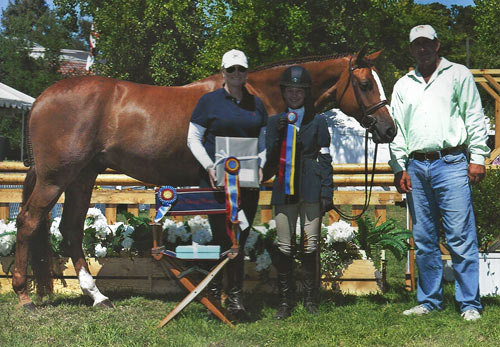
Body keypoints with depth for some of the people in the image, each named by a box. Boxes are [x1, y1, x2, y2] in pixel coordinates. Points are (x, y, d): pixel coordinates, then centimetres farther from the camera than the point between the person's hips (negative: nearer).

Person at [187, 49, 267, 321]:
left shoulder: (256, 104, 12)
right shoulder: (209, 101, 0)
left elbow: (264, 140, 17)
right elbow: (193, 139, 1)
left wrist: (259, 165, -1)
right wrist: (208, 166, -13)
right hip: (216, 179, -4)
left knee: (240, 238, 7)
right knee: (224, 237, -6)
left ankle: (215, 291, 19)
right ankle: (235, 296, 4)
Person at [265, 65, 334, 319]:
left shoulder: (317, 122, 8)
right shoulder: (275, 122, 11)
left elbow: (325, 159, 6)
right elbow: (270, 161, 6)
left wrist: (327, 193, -1)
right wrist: (279, 135, -10)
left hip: (311, 191, -1)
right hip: (284, 190, 1)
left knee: (310, 246, 0)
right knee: (284, 248, -1)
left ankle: (309, 299, 11)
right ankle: (285, 302, 4)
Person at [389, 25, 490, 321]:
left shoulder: (458, 75, 8)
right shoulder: (403, 85, 17)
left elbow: (475, 118, 3)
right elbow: (397, 129, 17)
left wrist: (477, 157, -5)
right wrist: (399, 168, 8)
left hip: (451, 163, -4)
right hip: (416, 167, 4)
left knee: (461, 237, -6)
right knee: (424, 240, 7)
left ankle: (470, 304, -3)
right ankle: (429, 300, 15)